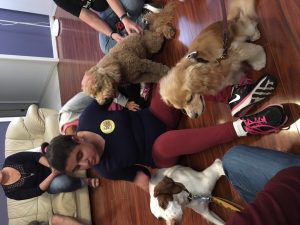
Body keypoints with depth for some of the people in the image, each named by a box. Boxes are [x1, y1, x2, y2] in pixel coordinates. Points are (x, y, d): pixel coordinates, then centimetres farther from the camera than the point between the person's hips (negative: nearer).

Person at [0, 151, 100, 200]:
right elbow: (38, 190, -16)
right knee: (64, 182, -41)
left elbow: (36, 155, -13)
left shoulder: (10, 160, -4)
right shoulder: (11, 192, -7)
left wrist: (51, 166, -29)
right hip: (48, 182, -4)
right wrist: (53, 174, -31)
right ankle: (87, 181, -18)